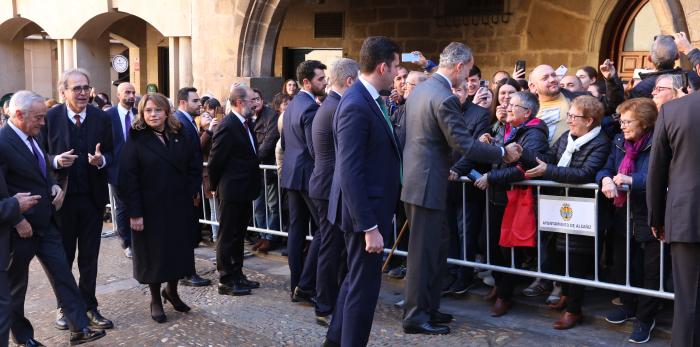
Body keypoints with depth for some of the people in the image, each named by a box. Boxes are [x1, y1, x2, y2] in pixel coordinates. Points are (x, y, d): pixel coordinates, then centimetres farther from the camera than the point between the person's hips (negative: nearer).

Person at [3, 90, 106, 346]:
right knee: (16, 284, 11)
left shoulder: (32, 137, 6)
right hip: (21, 228, -7)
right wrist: (18, 221, -19)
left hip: (46, 223, 7)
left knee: (63, 274, 6)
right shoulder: (4, 142, -20)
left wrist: (54, 186, 0)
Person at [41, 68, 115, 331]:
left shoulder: (102, 118, -2)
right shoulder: (50, 117, -7)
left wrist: (101, 160, -20)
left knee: (89, 258, 11)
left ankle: (89, 307, 23)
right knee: (63, 257, 14)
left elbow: (112, 154, 2)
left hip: (92, 198, 1)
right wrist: (56, 161, -23)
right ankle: (64, 307, 30)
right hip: (61, 197, -1)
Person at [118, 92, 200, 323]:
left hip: (178, 208, 4)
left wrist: (188, 192, -2)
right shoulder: (136, 141, -6)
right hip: (151, 210, -4)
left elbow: (193, 168, 12)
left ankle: (171, 291, 34)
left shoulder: (179, 137, 7)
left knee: (178, 250, 11)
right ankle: (156, 300, 24)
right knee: (154, 254, 7)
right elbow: (128, 179, -11)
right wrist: (134, 213, -17)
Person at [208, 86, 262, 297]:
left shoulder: (246, 123, 9)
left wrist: (254, 183, 13)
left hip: (244, 190, 9)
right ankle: (226, 281, 11)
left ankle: (237, 275, 29)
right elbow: (215, 160, -15)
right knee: (227, 236, 2)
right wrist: (215, 186, -4)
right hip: (231, 191, -9)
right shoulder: (227, 126, -18)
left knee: (238, 235, 17)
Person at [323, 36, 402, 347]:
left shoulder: (369, 99, 7)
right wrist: (369, 227, -25)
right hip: (364, 211, -10)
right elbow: (350, 174, -26)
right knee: (364, 286, 3)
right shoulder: (356, 106, -23)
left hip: (370, 207, 10)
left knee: (357, 278, 22)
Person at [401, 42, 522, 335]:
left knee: (434, 245, 17)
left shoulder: (420, 89, 11)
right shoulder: (445, 98, -19)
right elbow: (463, 144, -20)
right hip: (426, 183, -10)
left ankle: (428, 307, 26)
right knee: (423, 251, -1)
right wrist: (503, 153, -10)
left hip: (414, 176, 10)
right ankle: (415, 316, 9)